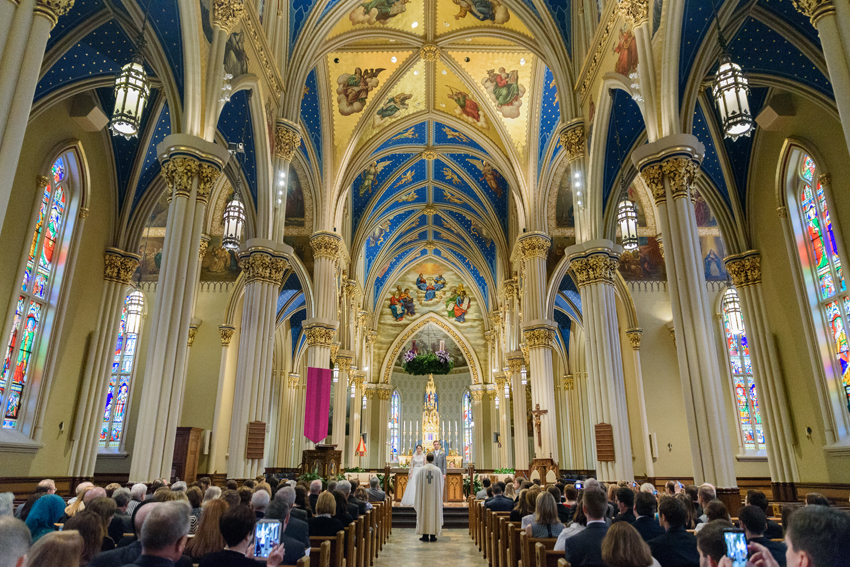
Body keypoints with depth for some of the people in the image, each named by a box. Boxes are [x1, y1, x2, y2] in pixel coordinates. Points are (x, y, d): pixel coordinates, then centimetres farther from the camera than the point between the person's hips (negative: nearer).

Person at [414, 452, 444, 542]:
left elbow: (418, 484, 0)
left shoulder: (422, 469, -5)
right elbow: (440, 484, 4)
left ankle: (425, 535, 7)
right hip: (434, 495, 1)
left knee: (424, 512, 5)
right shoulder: (438, 470, -3)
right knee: (434, 513, 6)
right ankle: (433, 535, 7)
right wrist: (439, 496, 17)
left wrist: (419, 495, 14)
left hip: (424, 495, 0)